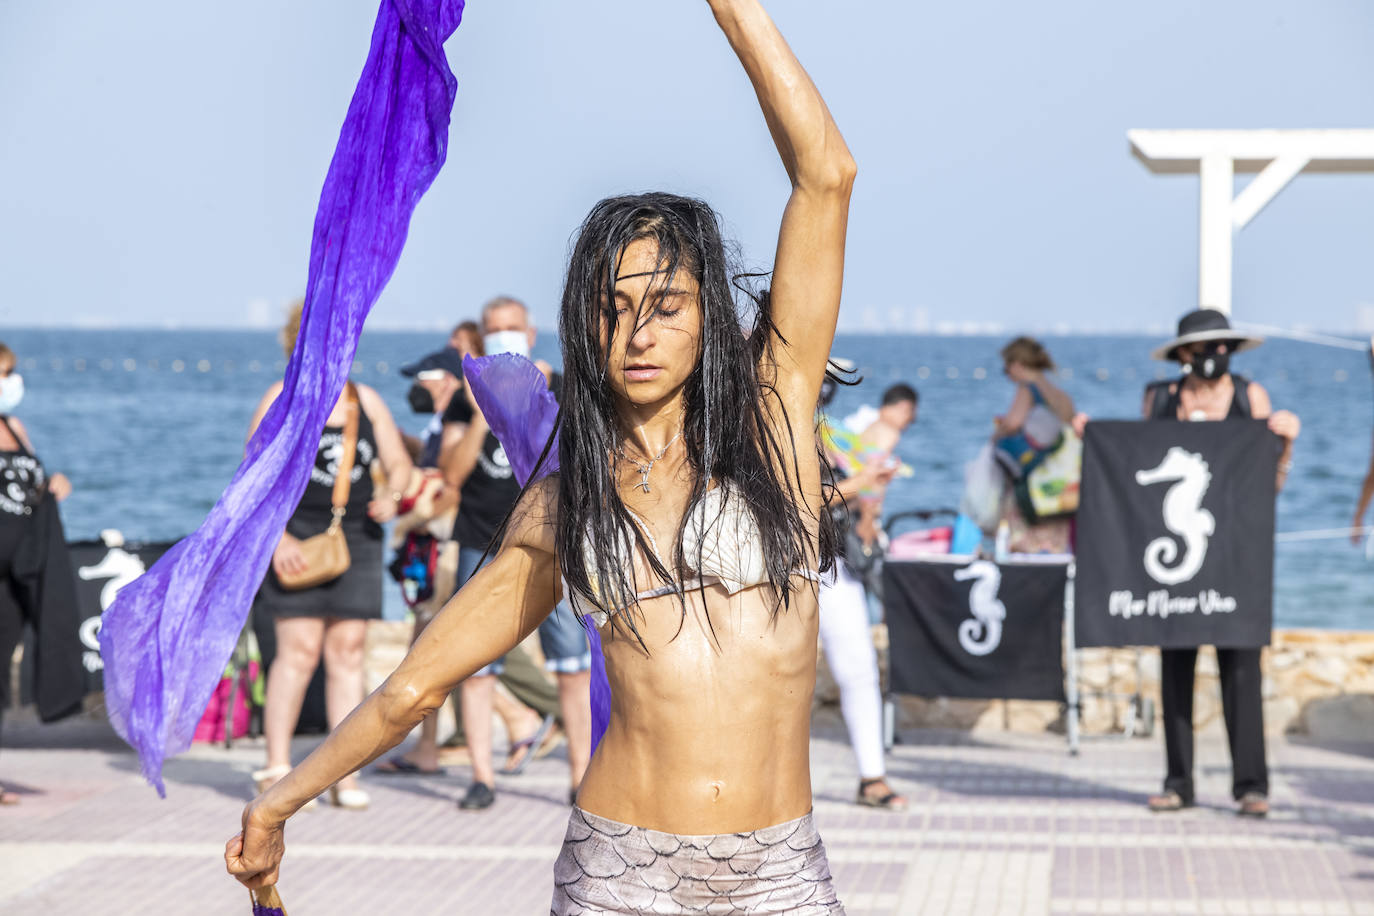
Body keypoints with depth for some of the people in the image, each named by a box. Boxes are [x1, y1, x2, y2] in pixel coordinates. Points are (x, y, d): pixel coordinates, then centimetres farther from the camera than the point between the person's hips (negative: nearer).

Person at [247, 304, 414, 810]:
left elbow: (398, 462, 16)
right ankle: (276, 768, -2)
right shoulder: (281, 400, 1)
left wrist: (392, 496, -6)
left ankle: (344, 772, 3)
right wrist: (277, 537, -15)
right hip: (297, 536, -4)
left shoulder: (366, 401, 12)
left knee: (347, 652, 1)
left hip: (356, 537, 4)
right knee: (299, 650, -11)